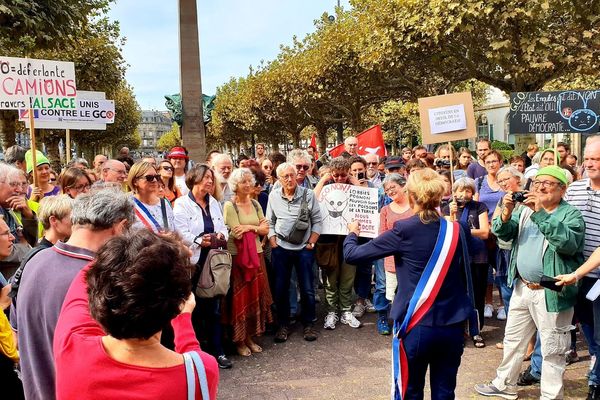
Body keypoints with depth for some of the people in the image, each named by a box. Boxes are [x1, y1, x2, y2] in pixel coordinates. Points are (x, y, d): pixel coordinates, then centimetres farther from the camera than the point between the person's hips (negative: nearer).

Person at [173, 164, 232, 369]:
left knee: (214, 308, 8)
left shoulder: (214, 203, 17)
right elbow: (181, 232, -13)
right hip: (193, 262, -5)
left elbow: (223, 226, 15)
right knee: (194, 310, 5)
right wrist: (200, 241, -21)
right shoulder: (182, 203, -3)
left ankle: (217, 351, 17)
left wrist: (221, 235, -6)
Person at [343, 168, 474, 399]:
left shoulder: (404, 230, -12)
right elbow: (464, 274, 9)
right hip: (452, 325, 4)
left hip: (416, 325, -3)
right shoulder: (456, 230, -1)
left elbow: (352, 255, -6)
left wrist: (352, 233, 13)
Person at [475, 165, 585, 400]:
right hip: (522, 288, 6)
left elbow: (568, 243, -28)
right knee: (512, 340, 19)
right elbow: (503, 233, 1)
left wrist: (540, 213, -31)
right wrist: (506, 213, -19)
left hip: (551, 293, -6)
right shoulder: (526, 209, 8)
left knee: (552, 350, 6)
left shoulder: (572, 215, -9)